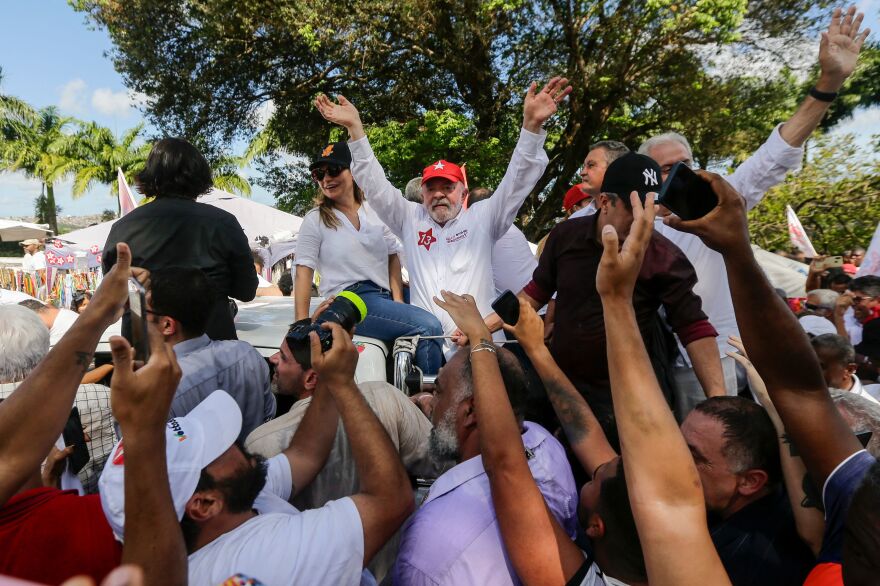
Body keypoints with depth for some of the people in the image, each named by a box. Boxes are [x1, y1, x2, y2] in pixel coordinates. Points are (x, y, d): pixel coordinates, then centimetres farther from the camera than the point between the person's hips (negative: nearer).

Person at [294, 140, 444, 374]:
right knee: (428, 326, -25)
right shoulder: (315, 221, 3)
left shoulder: (376, 211, 13)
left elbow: (392, 258, 15)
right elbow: (303, 274, -2)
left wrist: (398, 301, 0)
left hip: (385, 296, 5)